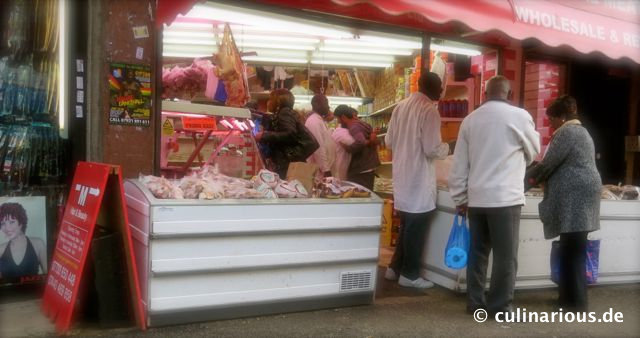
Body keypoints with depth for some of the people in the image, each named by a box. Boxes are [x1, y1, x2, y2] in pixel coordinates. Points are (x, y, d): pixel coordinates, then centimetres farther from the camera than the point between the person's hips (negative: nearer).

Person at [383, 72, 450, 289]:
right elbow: (432, 150, -20)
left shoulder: (400, 106, 7)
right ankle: (409, 275, 13)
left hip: (402, 176, 8)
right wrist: (446, 148, 0)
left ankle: (395, 268, 26)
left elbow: (389, 141, 11)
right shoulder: (429, 110, -15)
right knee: (416, 228, 4)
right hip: (418, 179, -8)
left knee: (407, 225, 20)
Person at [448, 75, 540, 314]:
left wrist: (460, 198, 14)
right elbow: (534, 151, 12)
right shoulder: (519, 116, -5)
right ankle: (501, 306, 10)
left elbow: (459, 165, 7)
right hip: (506, 197, -4)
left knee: (477, 252, 13)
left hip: (476, 198, 5)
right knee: (505, 255, 4)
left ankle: (475, 302, 19)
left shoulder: (470, 119, 6)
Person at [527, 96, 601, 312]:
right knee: (573, 250, 12)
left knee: (572, 251, -7)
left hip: (573, 198, -10)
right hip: (580, 195, 10)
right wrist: (541, 177, 20)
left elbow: (549, 164, -13)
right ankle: (571, 297, 18)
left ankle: (575, 302, -2)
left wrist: (530, 176, 4)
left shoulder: (566, 132, -11)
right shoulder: (580, 131, 22)